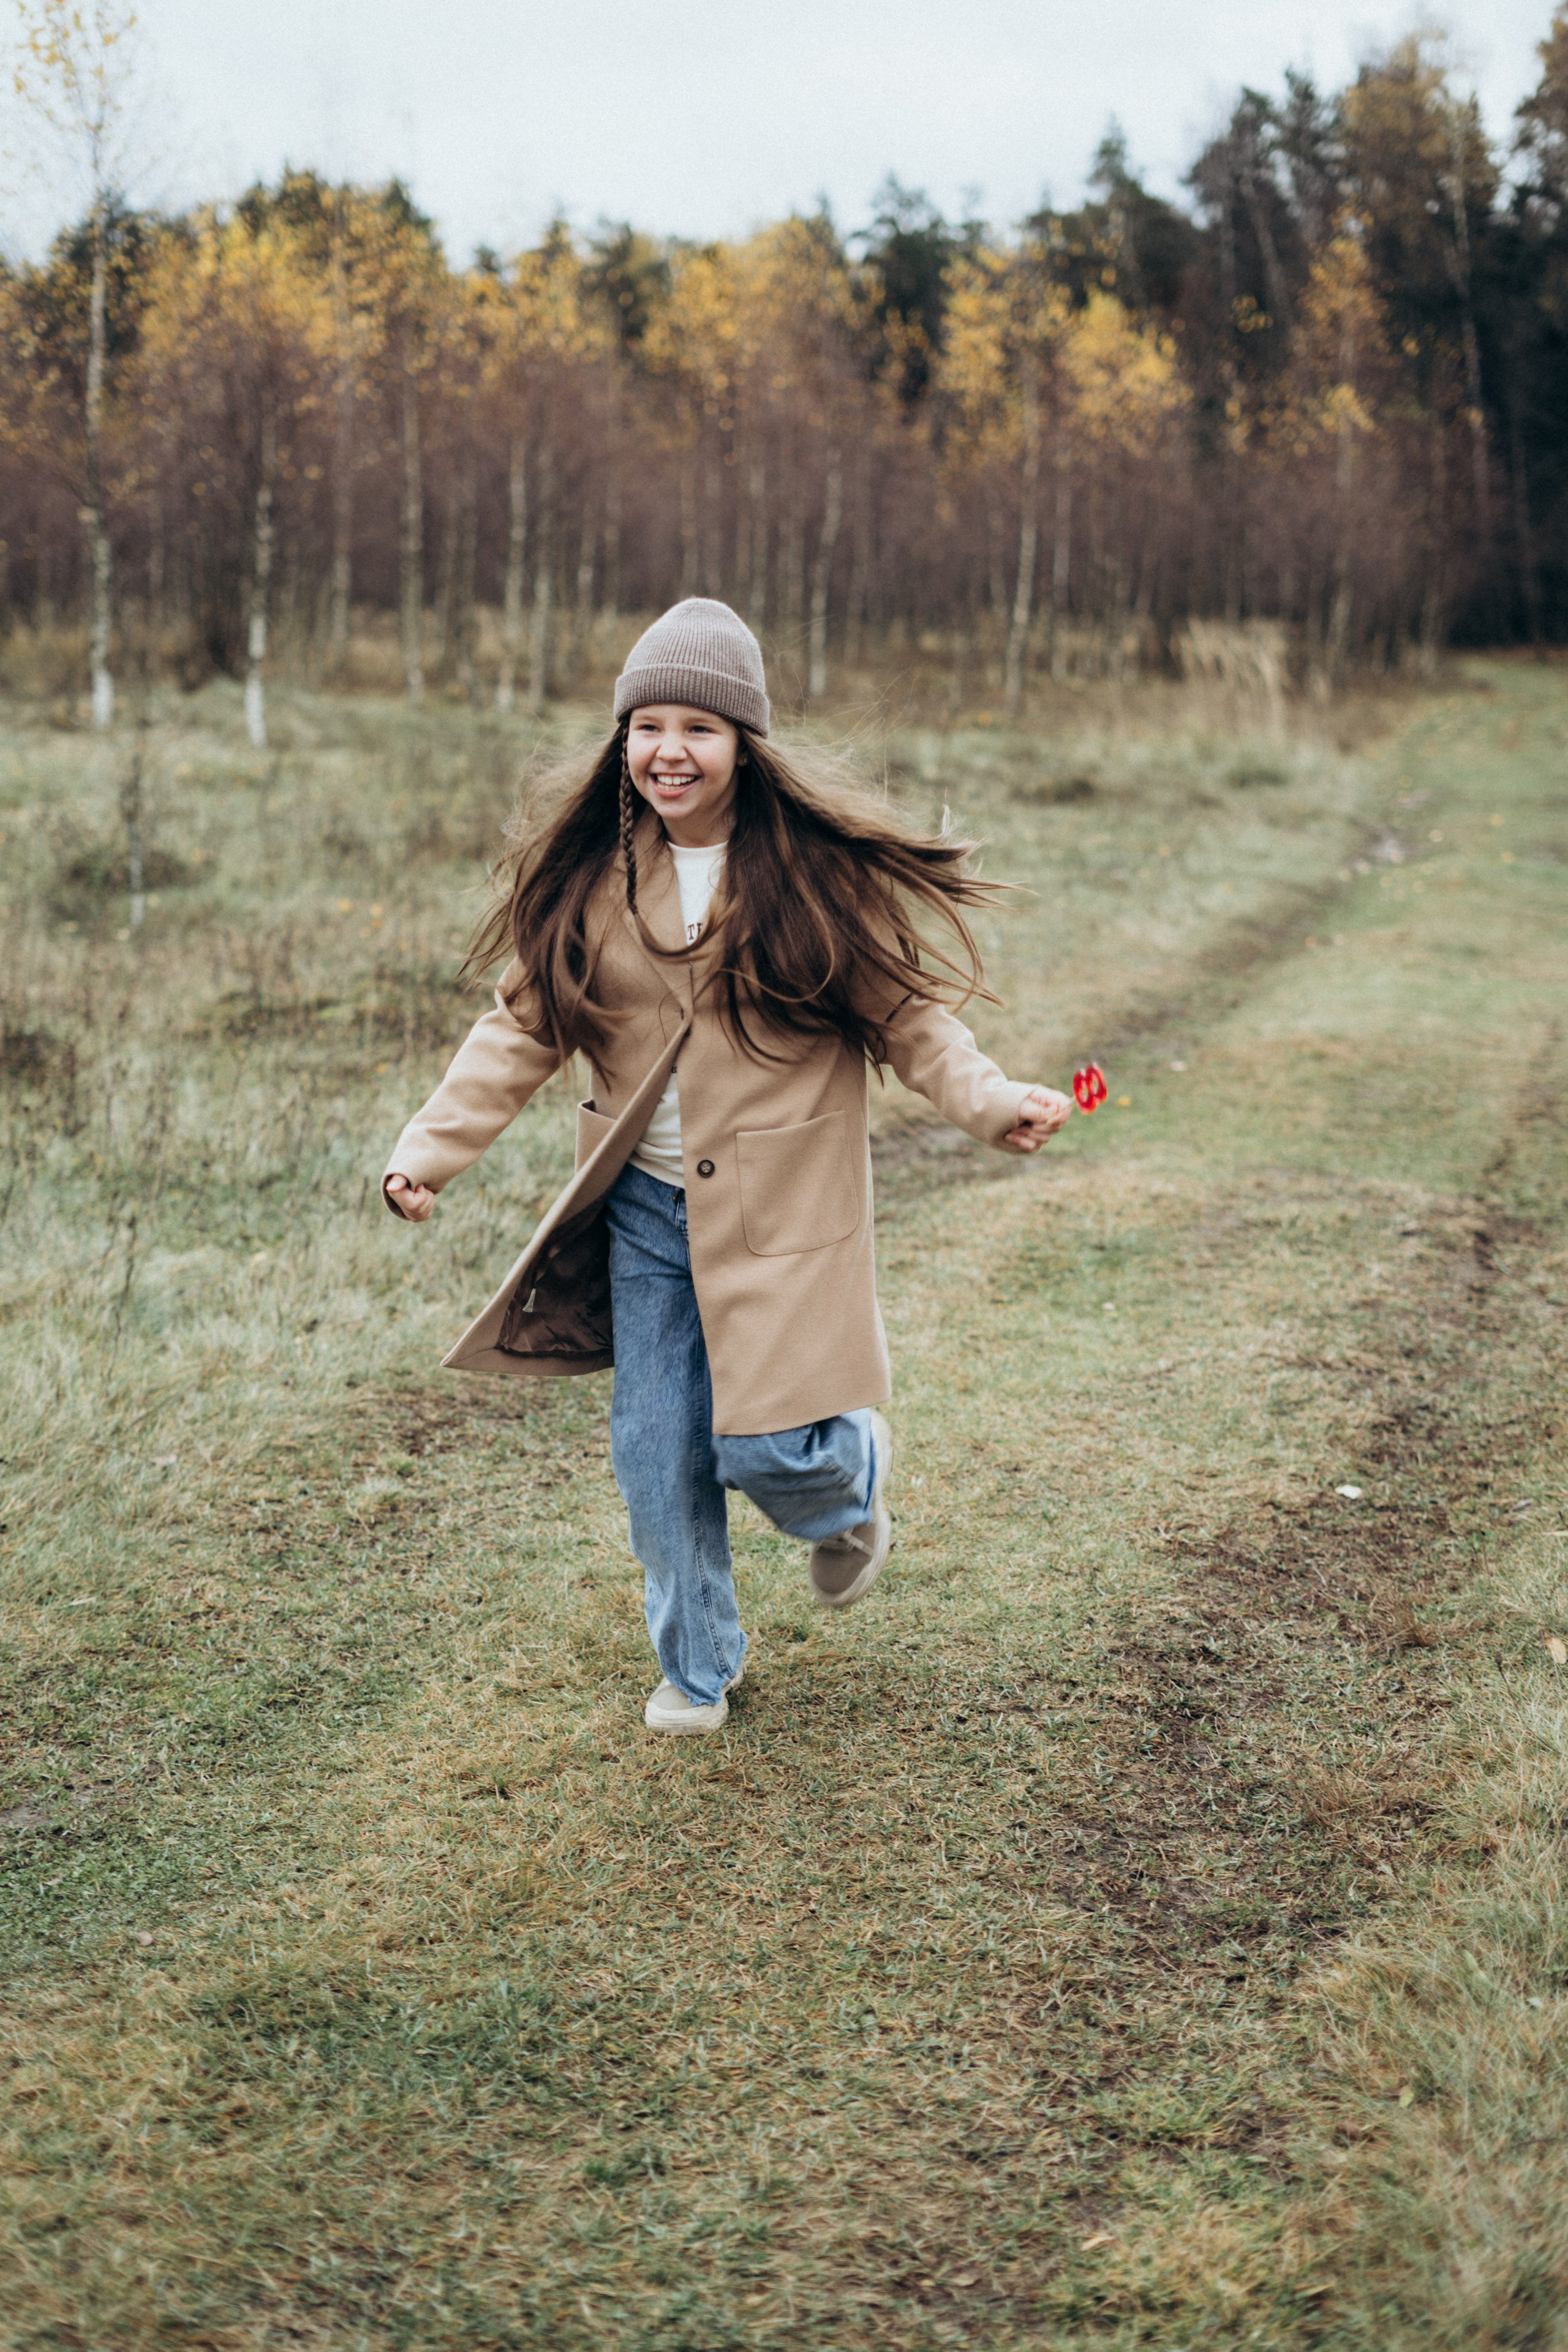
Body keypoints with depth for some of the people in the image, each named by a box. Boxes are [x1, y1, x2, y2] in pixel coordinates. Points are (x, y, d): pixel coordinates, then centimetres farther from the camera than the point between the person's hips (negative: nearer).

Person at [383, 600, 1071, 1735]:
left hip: (778, 1204, -3)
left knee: (765, 1444, -8)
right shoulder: (591, 876, -1)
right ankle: (697, 1666, 30)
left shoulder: (817, 869, -10)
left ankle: (852, 1478, 31)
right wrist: (432, 1148, -7)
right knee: (658, 1451, 7)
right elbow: (523, 1029, 3)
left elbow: (904, 1012, -4)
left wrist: (987, 1100, -20)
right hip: (645, 1207, 4)